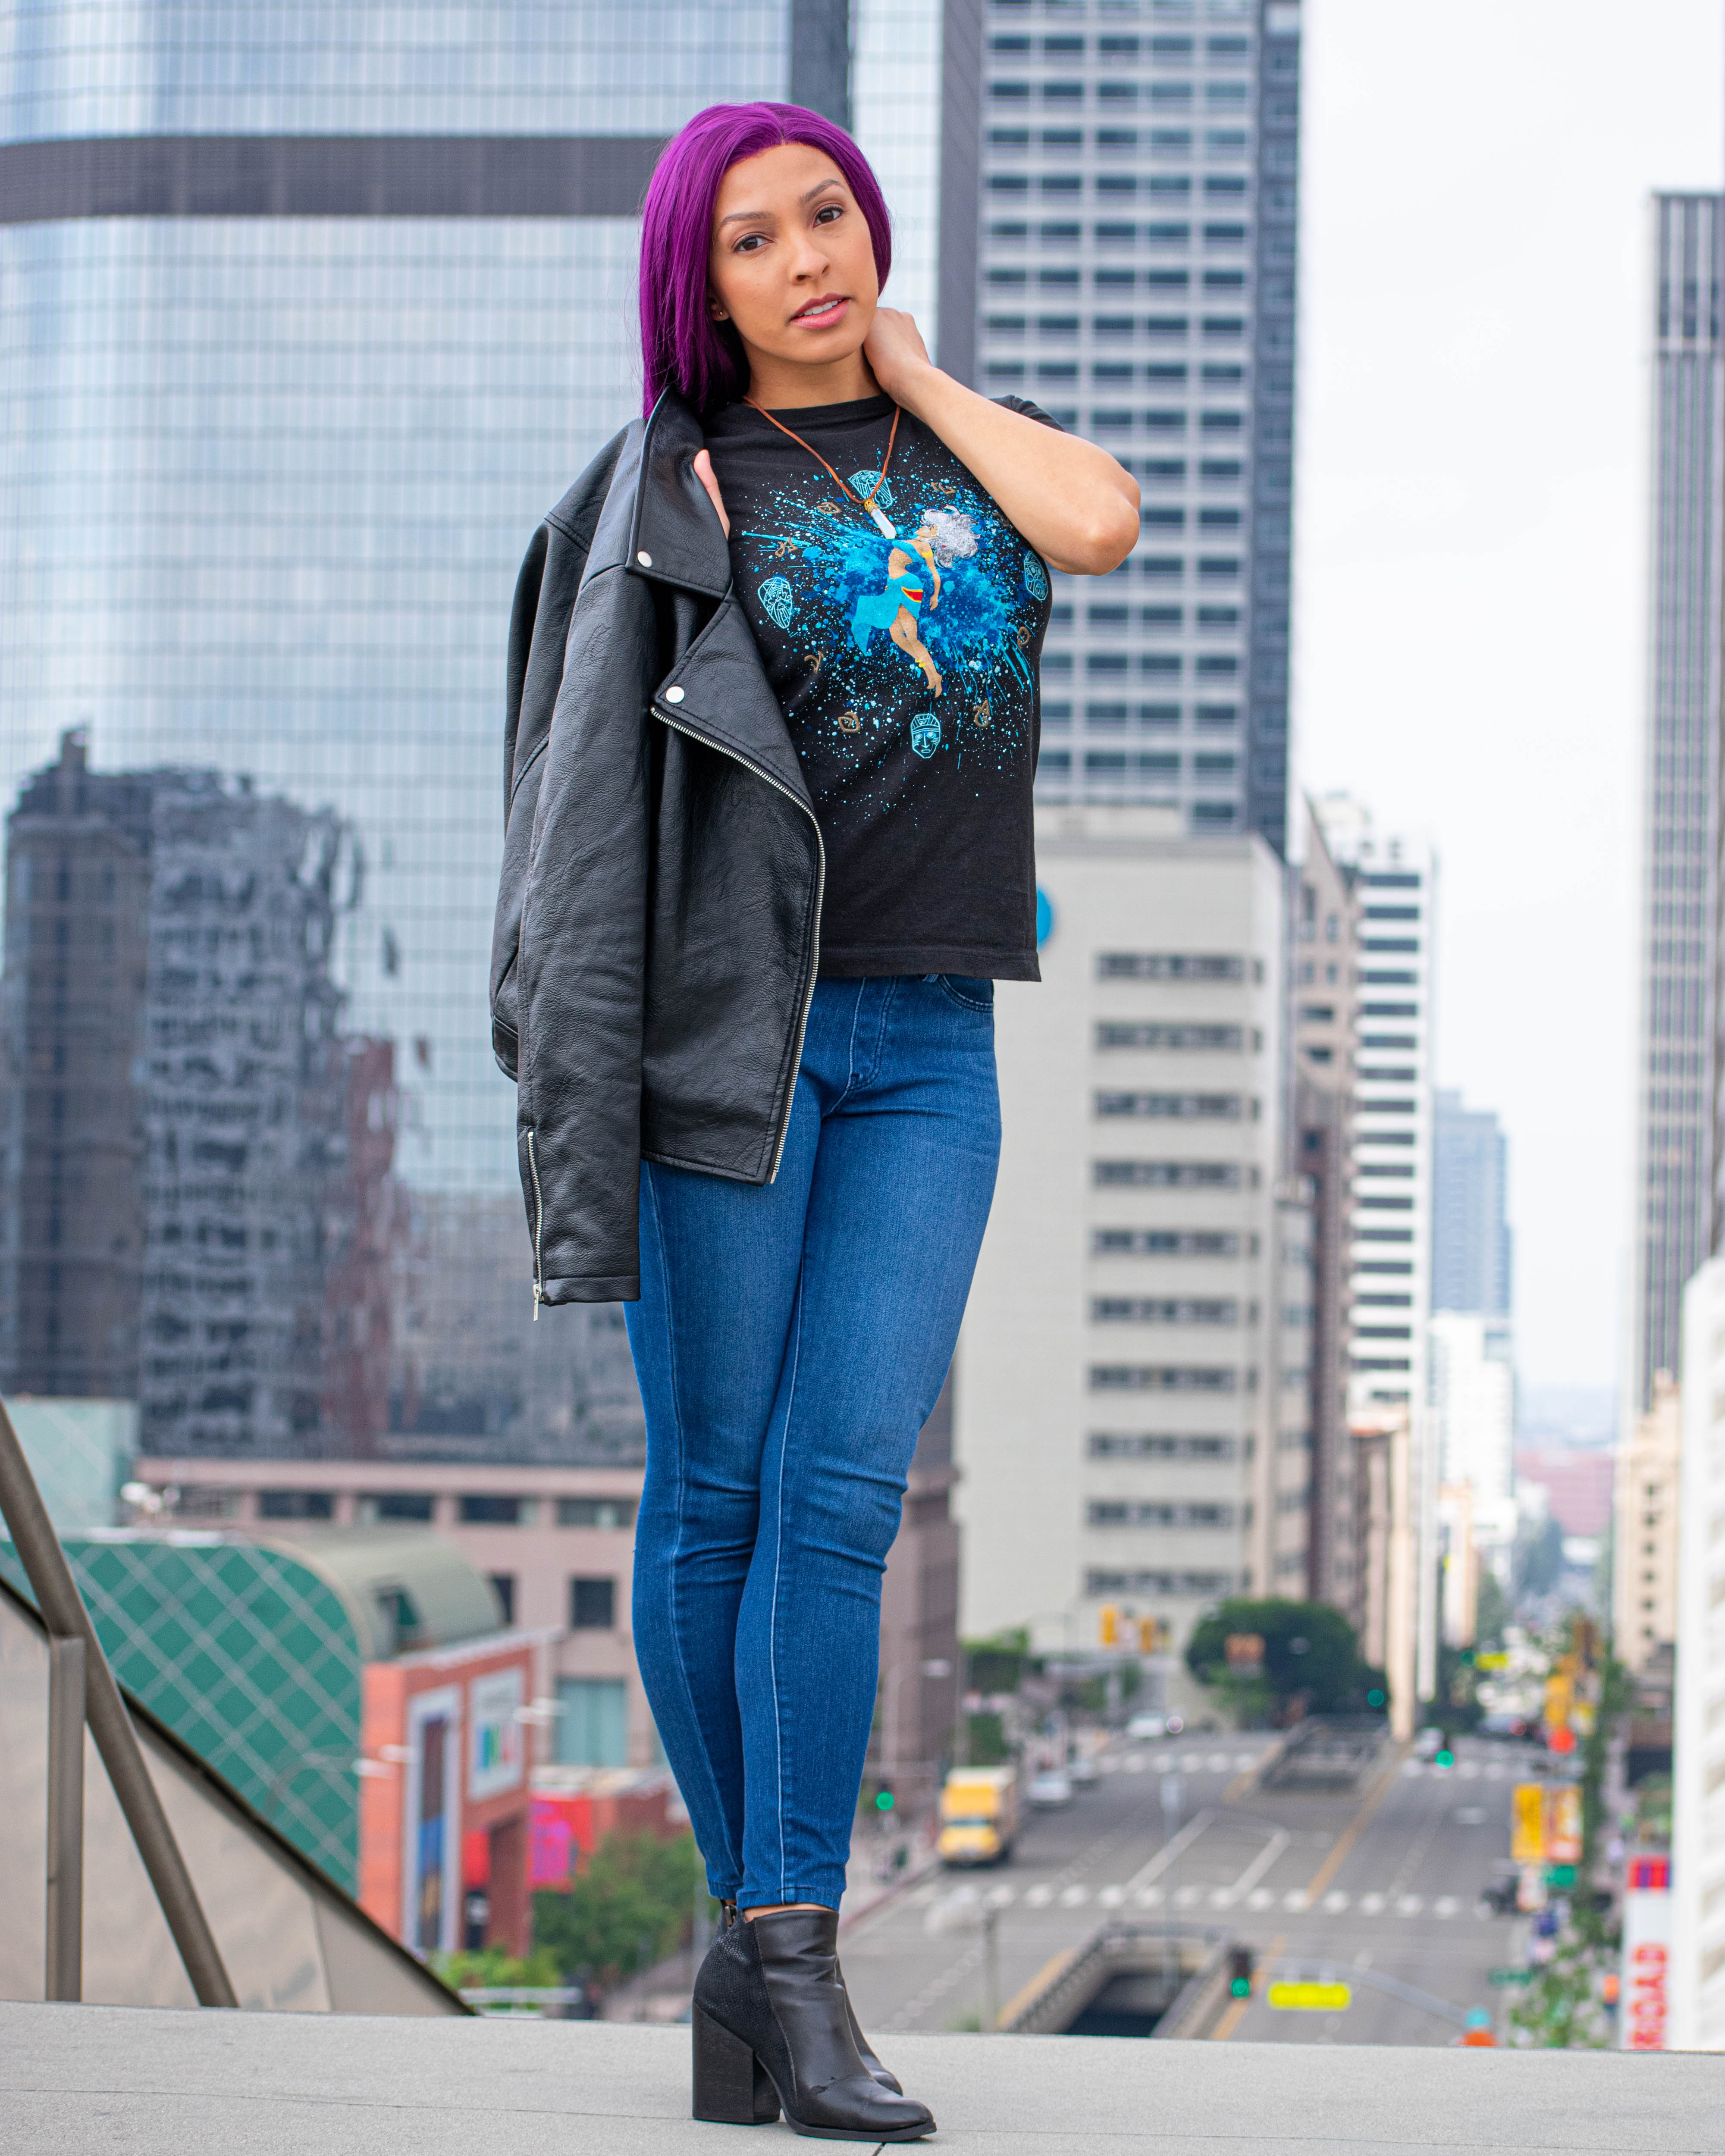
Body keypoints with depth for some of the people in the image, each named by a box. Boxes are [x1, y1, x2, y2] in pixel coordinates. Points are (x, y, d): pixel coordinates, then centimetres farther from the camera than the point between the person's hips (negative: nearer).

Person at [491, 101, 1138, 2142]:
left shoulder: (963, 438, 15)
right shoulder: (669, 481, 4)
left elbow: (1099, 526, -7)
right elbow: (604, 753, -1)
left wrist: (913, 371, 5)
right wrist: (595, 1059, -9)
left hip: (927, 1051, 3)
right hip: (728, 1028, -3)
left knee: (840, 1495, -7)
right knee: (713, 1490, -1)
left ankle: (788, 1970, -8)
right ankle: (756, 1914, 11)